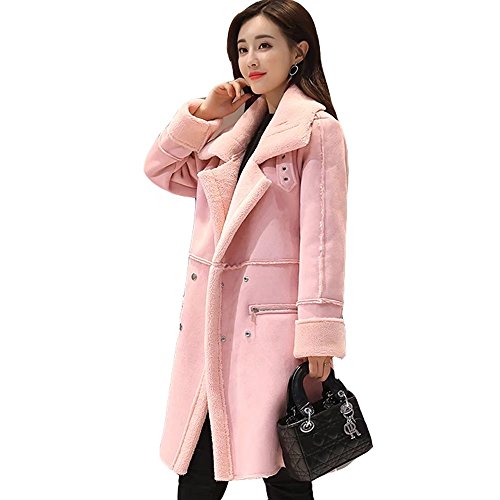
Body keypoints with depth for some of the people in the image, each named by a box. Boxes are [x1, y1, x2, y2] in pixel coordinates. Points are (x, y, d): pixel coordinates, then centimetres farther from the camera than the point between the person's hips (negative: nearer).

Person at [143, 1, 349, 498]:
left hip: (273, 320, -6)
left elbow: (323, 235, -12)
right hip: (212, 317, 6)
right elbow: (160, 168, 19)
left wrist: (318, 338, -17)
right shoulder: (235, 125, 16)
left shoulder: (317, 127, -5)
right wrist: (200, 113, 7)